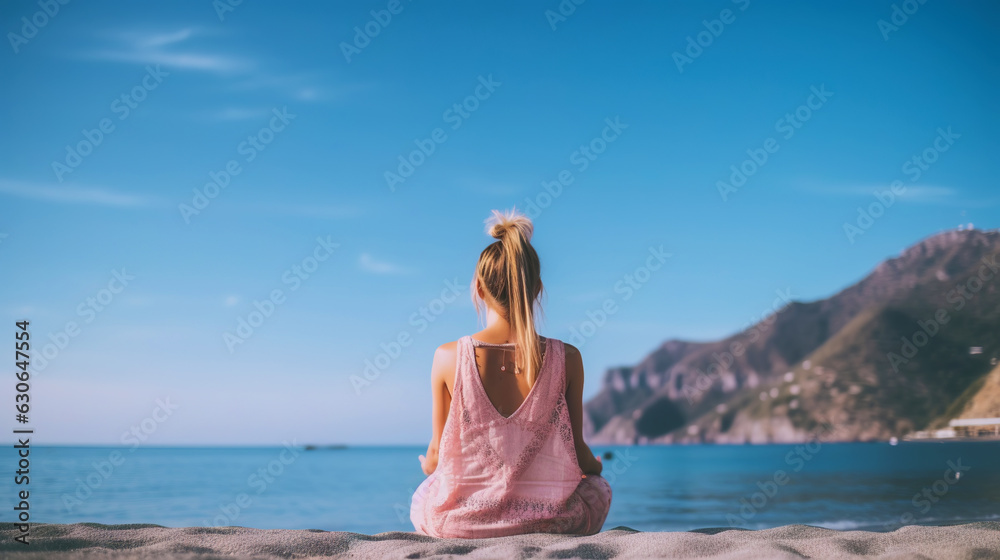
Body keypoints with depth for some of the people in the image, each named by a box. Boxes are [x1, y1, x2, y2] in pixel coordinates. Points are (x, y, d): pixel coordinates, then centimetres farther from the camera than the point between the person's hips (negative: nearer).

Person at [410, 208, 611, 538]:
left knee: (421, 498, 38)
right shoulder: (567, 359, -11)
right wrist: (594, 466, 23)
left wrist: (429, 465, 25)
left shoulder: (447, 357, -11)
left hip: (458, 523, 1)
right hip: (551, 521, 0)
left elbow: (437, 451, 0)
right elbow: (579, 452, -2)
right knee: (599, 486, 35)